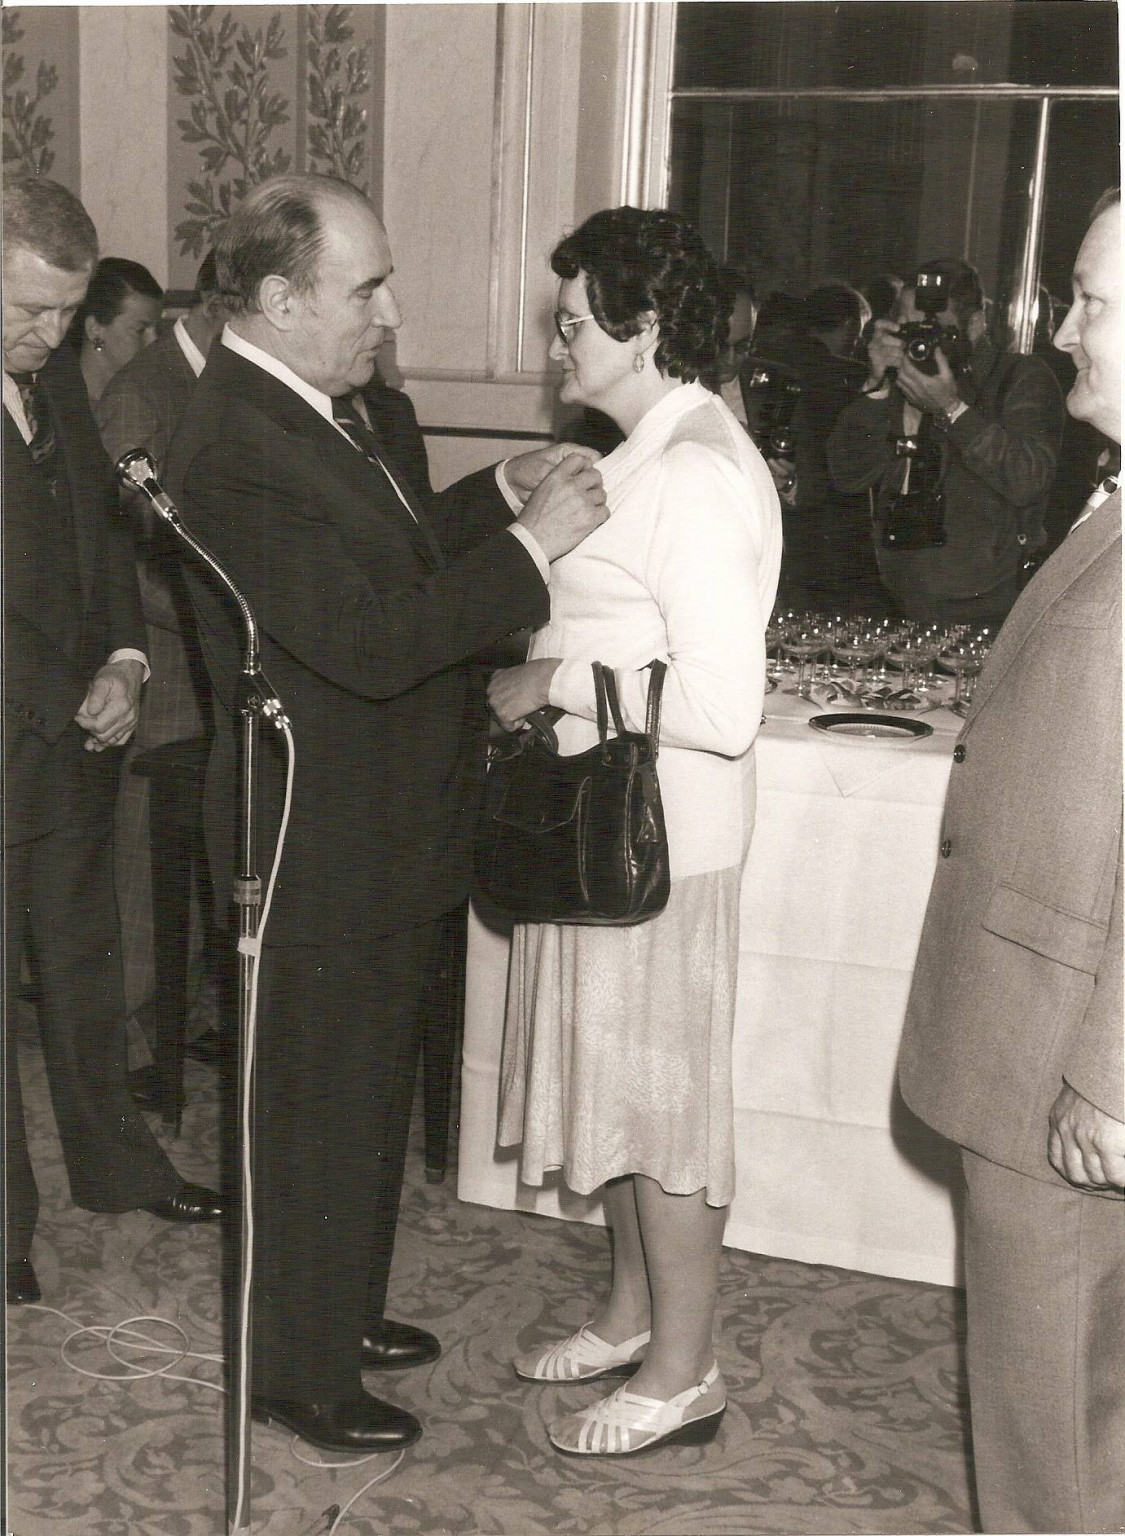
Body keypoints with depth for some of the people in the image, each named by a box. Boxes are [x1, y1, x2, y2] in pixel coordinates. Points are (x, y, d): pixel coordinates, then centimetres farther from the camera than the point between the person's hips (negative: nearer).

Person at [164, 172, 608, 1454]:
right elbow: (373, 642, -30)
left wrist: (499, 494, 6)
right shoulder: (236, 449, -26)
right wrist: (530, 544, -24)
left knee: (366, 1094, 24)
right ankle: (299, 1374, 28)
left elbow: (387, 549, 19)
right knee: (321, 1115, 8)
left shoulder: (311, 408, 6)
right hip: (327, 852, -10)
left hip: (379, 833, 10)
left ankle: (342, 1308, 44)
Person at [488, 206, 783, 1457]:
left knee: (659, 1094, 4)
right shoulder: (653, 453, 10)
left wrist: (555, 681, -20)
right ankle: (633, 1312, 38)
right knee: (617, 1077, 20)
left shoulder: (695, 473, -21)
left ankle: (681, 1374, 22)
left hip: (659, 830, -10)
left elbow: (723, 704, -27)